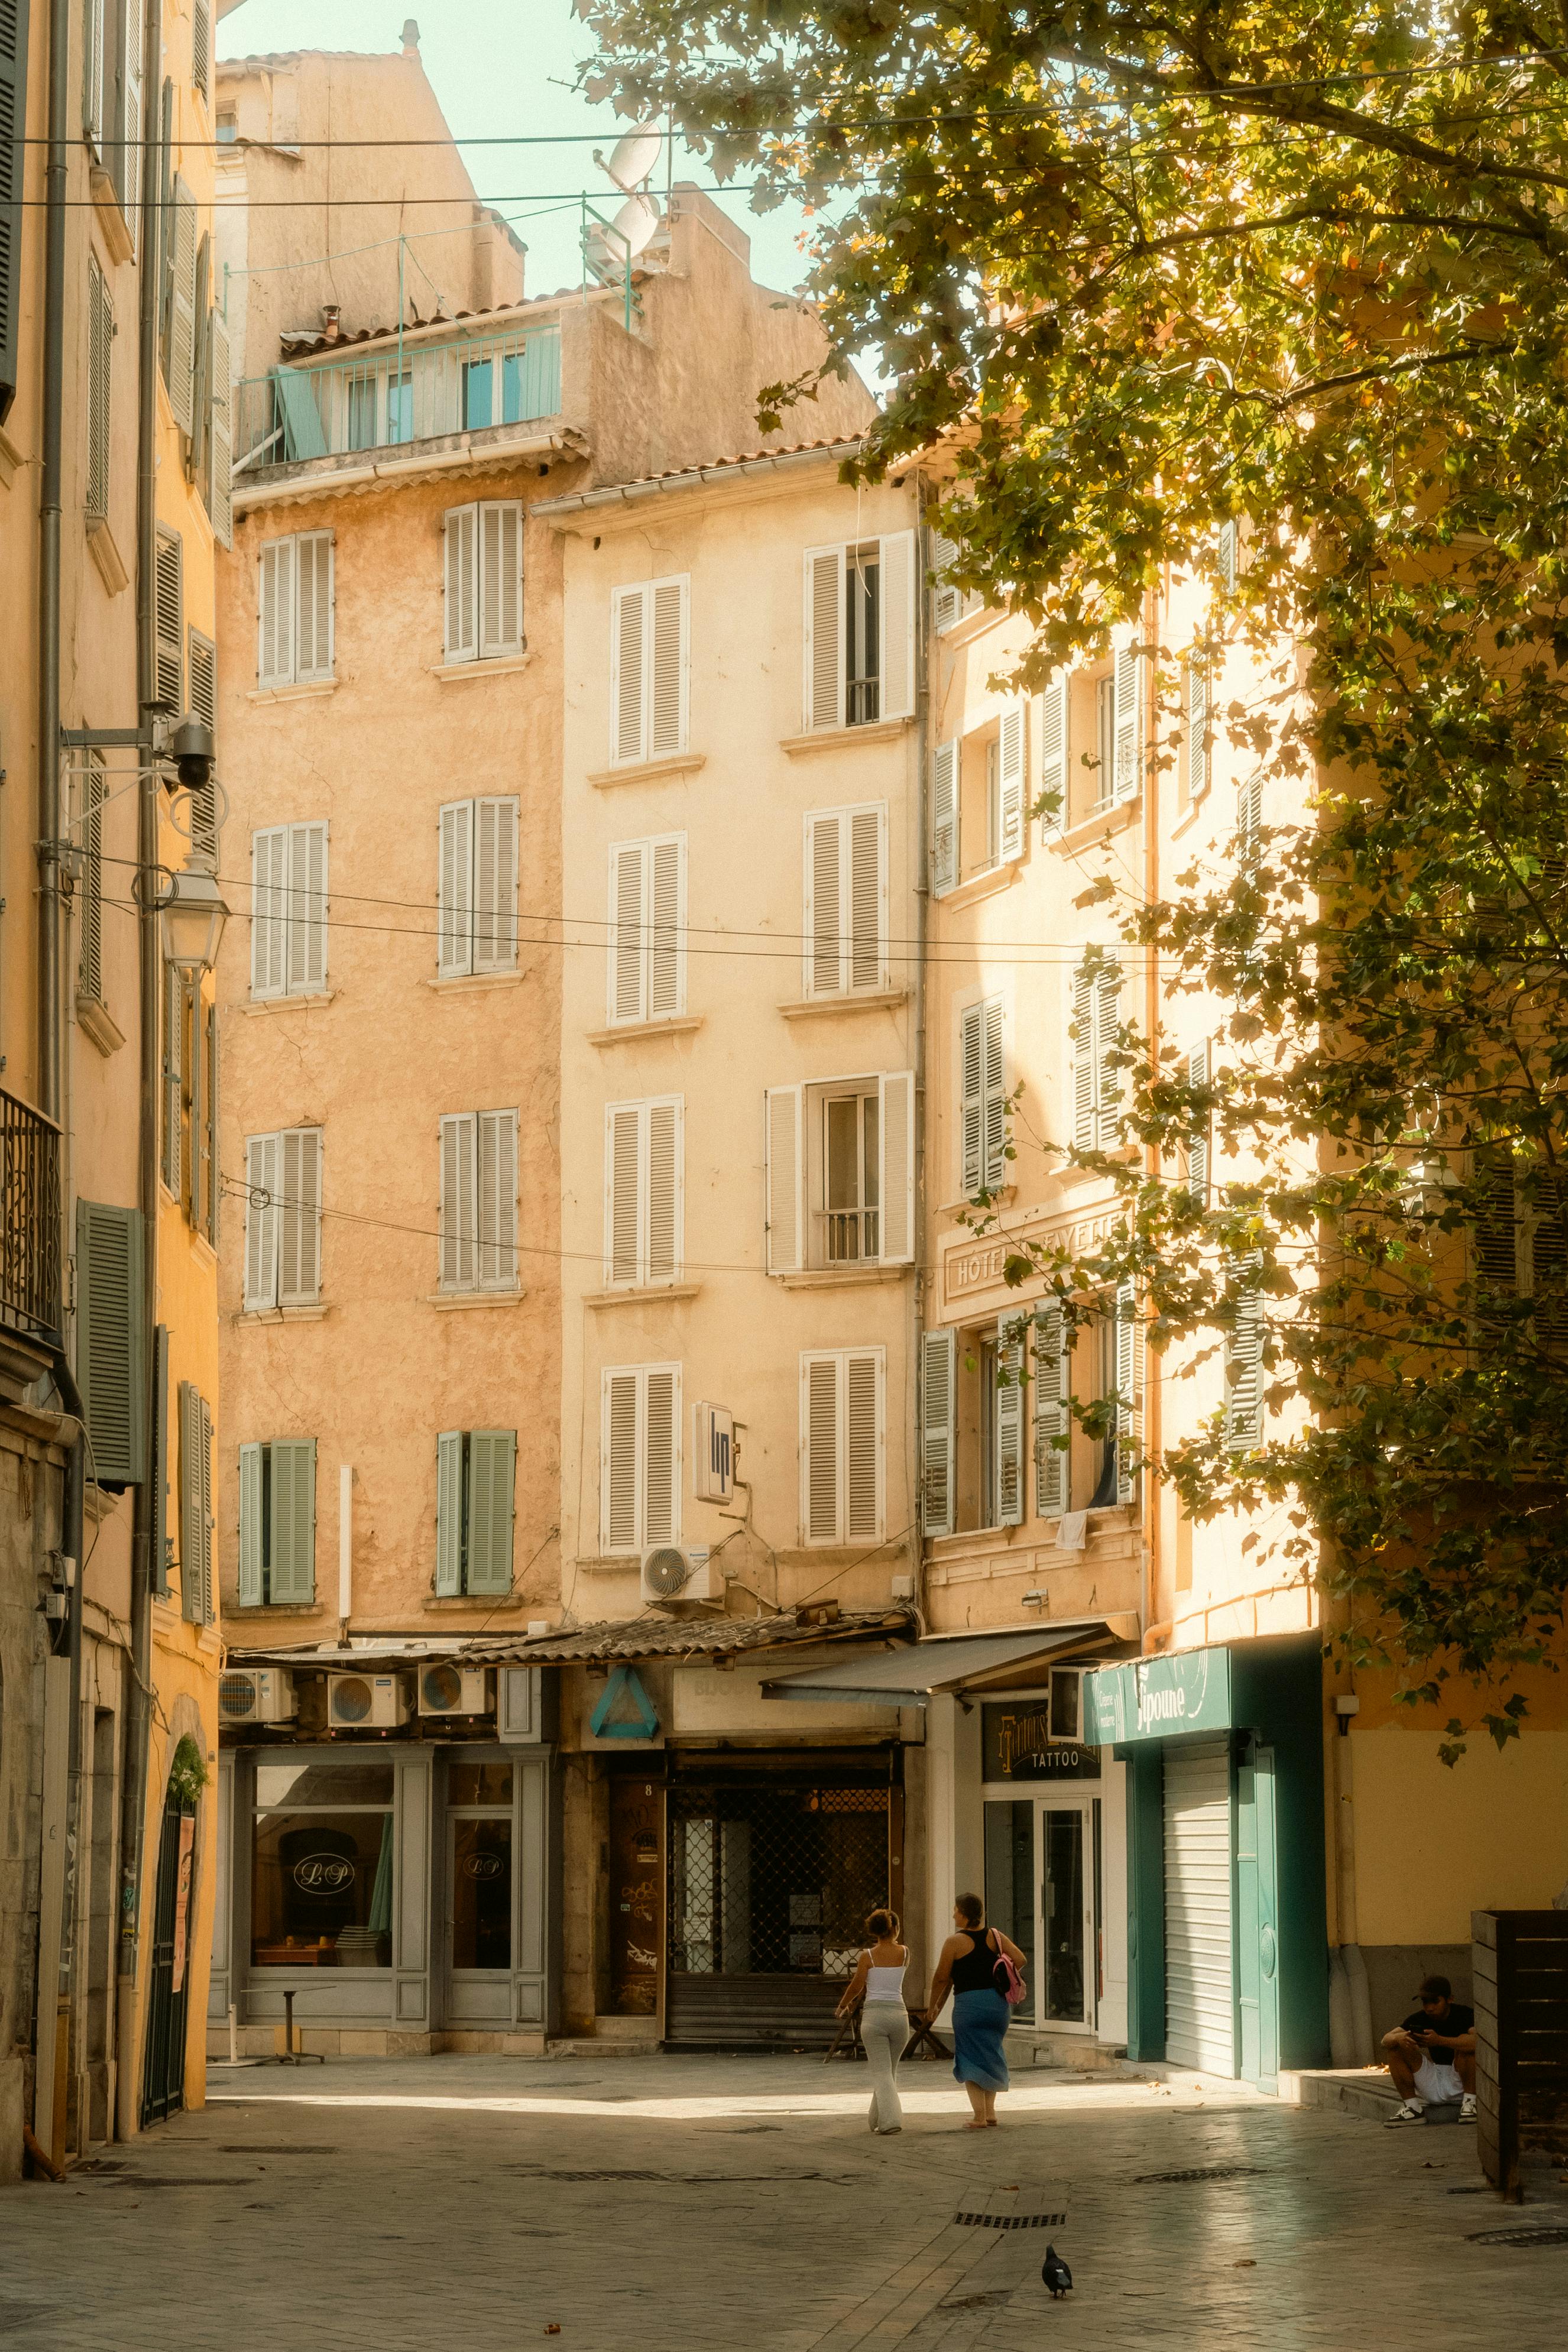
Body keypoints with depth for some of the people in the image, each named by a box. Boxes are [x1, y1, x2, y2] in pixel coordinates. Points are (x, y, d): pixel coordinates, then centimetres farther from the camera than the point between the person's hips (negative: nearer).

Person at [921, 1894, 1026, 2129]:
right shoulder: (995, 1937, 5)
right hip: (997, 2002, 5)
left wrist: (933, 2006, 10)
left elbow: (941, 1978, -4)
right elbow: (1020, 1960, 1)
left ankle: (979, 2116, -3)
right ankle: (990, 2111, 19)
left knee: (971, 2059, 3)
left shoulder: (955, 1942, -8)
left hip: (969, 2003, -5)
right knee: (991, 2055, 19)